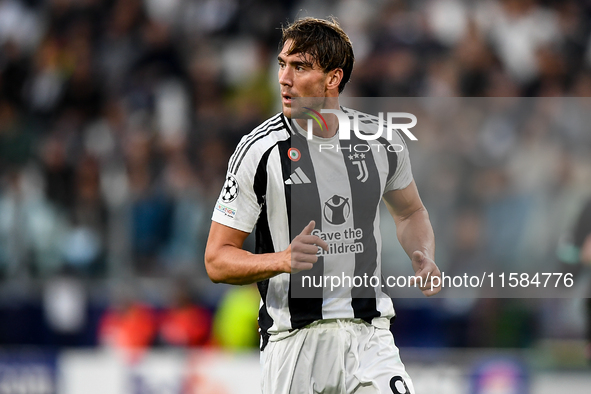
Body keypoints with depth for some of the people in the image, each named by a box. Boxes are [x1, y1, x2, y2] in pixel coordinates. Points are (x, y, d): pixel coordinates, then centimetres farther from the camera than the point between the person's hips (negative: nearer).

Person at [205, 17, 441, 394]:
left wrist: (424, 258, 3)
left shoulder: (382, 140, 3)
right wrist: (283, 260, -23)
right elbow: (218, 260, -5)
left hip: (368, 331, 2)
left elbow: (410, 211, 24)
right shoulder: (261, 150, -7)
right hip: (293, 342, -1)